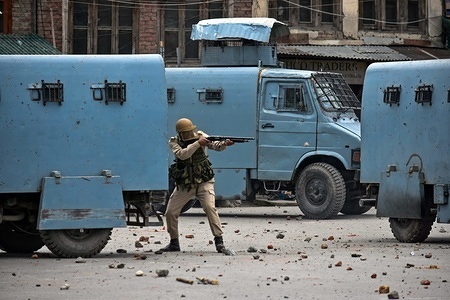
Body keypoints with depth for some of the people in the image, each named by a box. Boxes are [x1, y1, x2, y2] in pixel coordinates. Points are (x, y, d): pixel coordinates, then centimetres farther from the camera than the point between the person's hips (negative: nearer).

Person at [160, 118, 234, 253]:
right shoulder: (174, 142, -7)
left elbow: (215, 145, -19)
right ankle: (174, 243, 19)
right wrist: (198, 143, -33)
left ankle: (219, 240, -20)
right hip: (184, 185, 1)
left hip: (204, 182, -1)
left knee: (210, 207, -22)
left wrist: (224, 143, -41)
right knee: (170, 212, 0)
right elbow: (182, 154, -26)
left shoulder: (200, 136, -4)